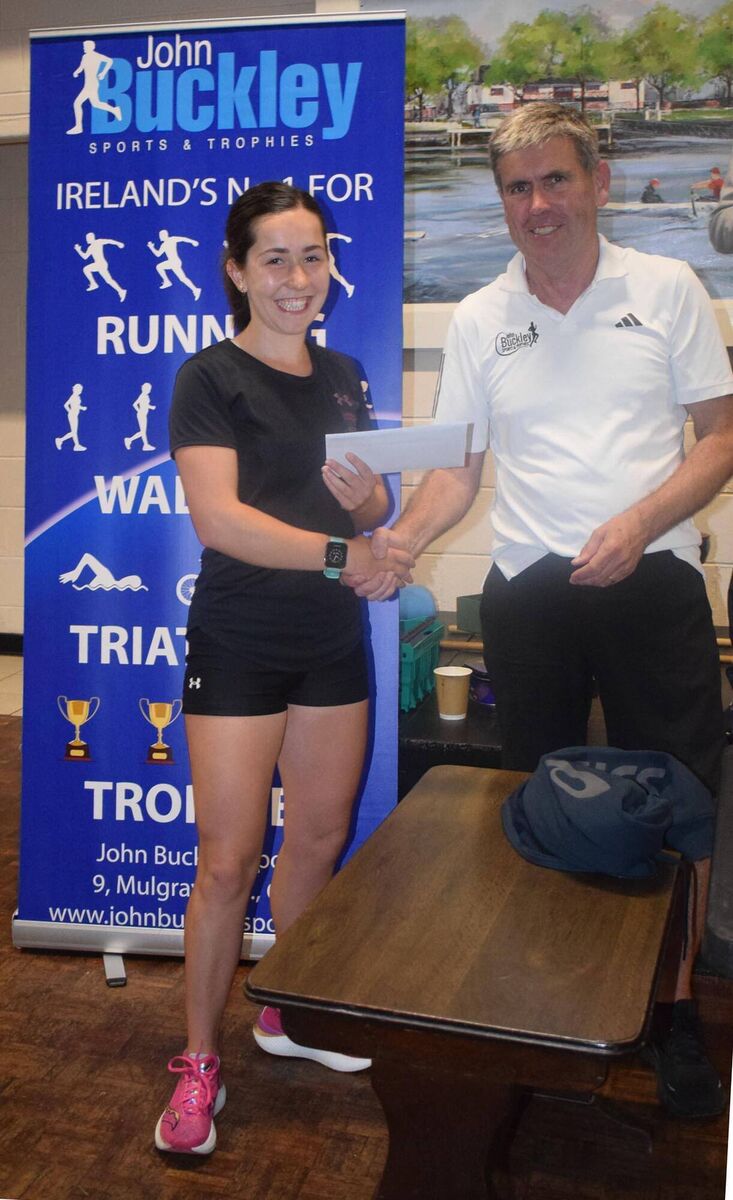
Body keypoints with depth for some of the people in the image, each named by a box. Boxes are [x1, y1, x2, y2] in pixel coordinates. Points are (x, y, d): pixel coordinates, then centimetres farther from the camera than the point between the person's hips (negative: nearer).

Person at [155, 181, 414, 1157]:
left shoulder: (342, 375, 12)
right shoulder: (211, 378, -7)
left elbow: (376, 505, 15)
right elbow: (218, 518, -19)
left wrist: (365, 497, -8)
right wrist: (338, 552, -27)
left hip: (333, 644, 6)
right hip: (239, 646, -6)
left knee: (320, 839, 13)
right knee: (229, 860, -3)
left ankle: (288, 1014, 34)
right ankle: (199, 1061, 16)